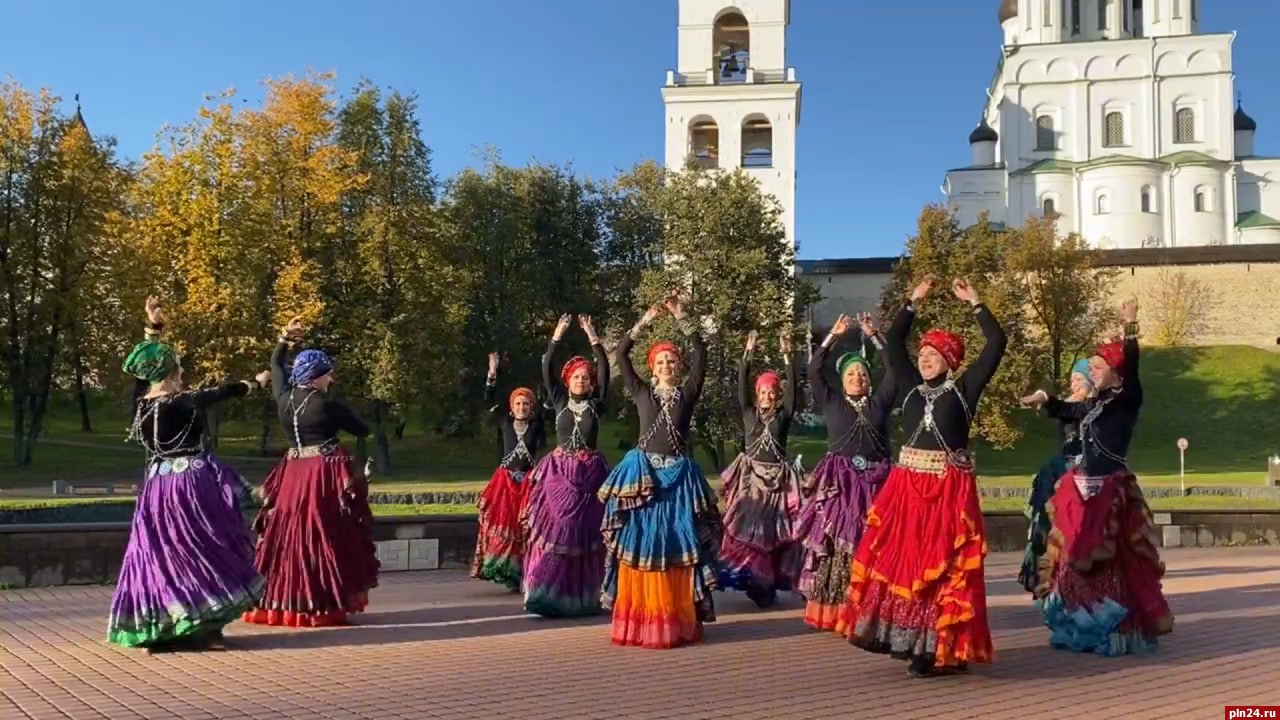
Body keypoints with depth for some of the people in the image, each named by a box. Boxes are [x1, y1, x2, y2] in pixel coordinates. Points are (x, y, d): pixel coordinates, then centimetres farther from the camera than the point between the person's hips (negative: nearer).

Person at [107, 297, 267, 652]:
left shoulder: (141, 402, 1)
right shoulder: (183, 403, -15)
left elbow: (144, 365, 16)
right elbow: (224, 392, -2)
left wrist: (153, 329, 21)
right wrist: (256, 382, 15)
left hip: (158, 486, 6)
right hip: (191, 486, -6)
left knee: (161, 553, 11)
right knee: (198, 553, 1)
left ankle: (160, 630, 14)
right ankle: (201, 629, 3)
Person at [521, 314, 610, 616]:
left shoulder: (596, 405, 5)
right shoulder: (560, 402, 7)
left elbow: (605, 371, -4)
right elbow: (546, 371, -2)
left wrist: (593, 339, -9)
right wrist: (556, 337, -8)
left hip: (589, 473, 0)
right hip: (559, 472, 0)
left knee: (585, 535, 0)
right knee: (555, 533, -7)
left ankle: (584, 598, 6)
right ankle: (549, 595, -3)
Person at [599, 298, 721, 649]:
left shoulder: (688, 393, 8)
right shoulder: (641, 392, 9)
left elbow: (700, 355, -2)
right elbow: (621, 354, 4)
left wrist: (682, 318, -4)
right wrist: (645, 321, 0)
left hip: (678, 475, 0)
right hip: (642, 473, 0)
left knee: (677, 546, -1)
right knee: (639, 544, -1)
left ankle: (678, 622, 4)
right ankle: (638, 621, 4)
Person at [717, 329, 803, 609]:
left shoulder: (784, 416, 5)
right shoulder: (749, 413, 7)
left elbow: (792, 389, -6)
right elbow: (741, 387, -4)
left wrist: (787, 357, -16)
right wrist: (748, 354, -13)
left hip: (778, 479, 0)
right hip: (751, 476, 0)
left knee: (774, 532, 0)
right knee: (745, 530, -7)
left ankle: (768, 585, 7)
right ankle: (752, 582, -1)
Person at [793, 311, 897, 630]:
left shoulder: (879, 402, 12)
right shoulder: (831, 401, 10)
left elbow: (895, 367, 6)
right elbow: (814, 369, 1)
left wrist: (874, 336, 2)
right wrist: (834, 336, -2)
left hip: (873, 481, 1)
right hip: (838, 481, -1)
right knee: (833, 543, -6)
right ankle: (830, 611, -2)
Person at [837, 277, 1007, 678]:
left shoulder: (964, 388, 1)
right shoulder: (912, 387, 11)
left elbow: (996, 344, -4)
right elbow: (892, 345, 11)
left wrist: (975, 303, -2)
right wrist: (914, 302, 10)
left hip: (949, 488, -4)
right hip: (908, 484, 4)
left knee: (944, 567, -2)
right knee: (899, 559, 4)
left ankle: (945, 649, 4)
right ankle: (908, 640, 16)